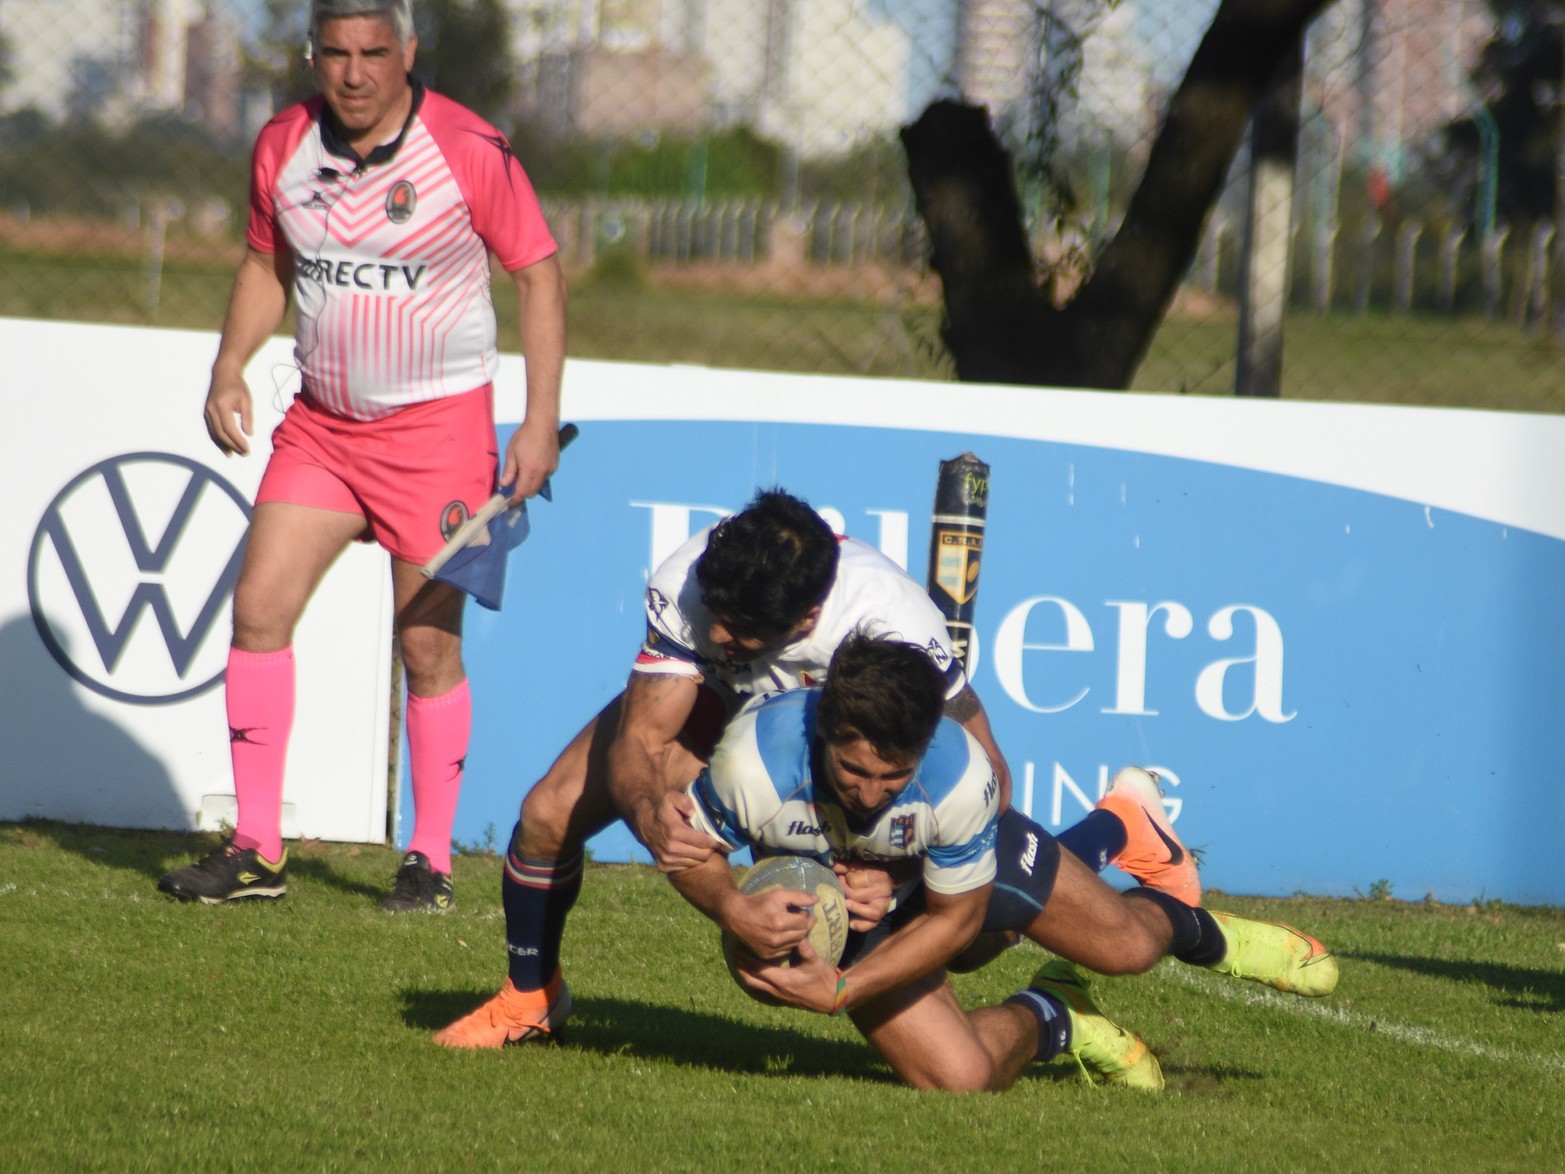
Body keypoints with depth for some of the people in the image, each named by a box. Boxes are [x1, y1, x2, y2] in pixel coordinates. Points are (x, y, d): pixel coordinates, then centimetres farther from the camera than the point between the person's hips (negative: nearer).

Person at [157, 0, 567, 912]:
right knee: (261, 604, -6)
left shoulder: (470, 150, -13)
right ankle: (257, 851, 0)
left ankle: (431, 861, 9)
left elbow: (539, 273, -6)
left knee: (429, 640, -4)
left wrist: (541, 420, -11)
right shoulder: (284, 147, 0)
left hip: (439, 420, -4)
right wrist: (230, 368, 2)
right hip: (321, 421, 4)